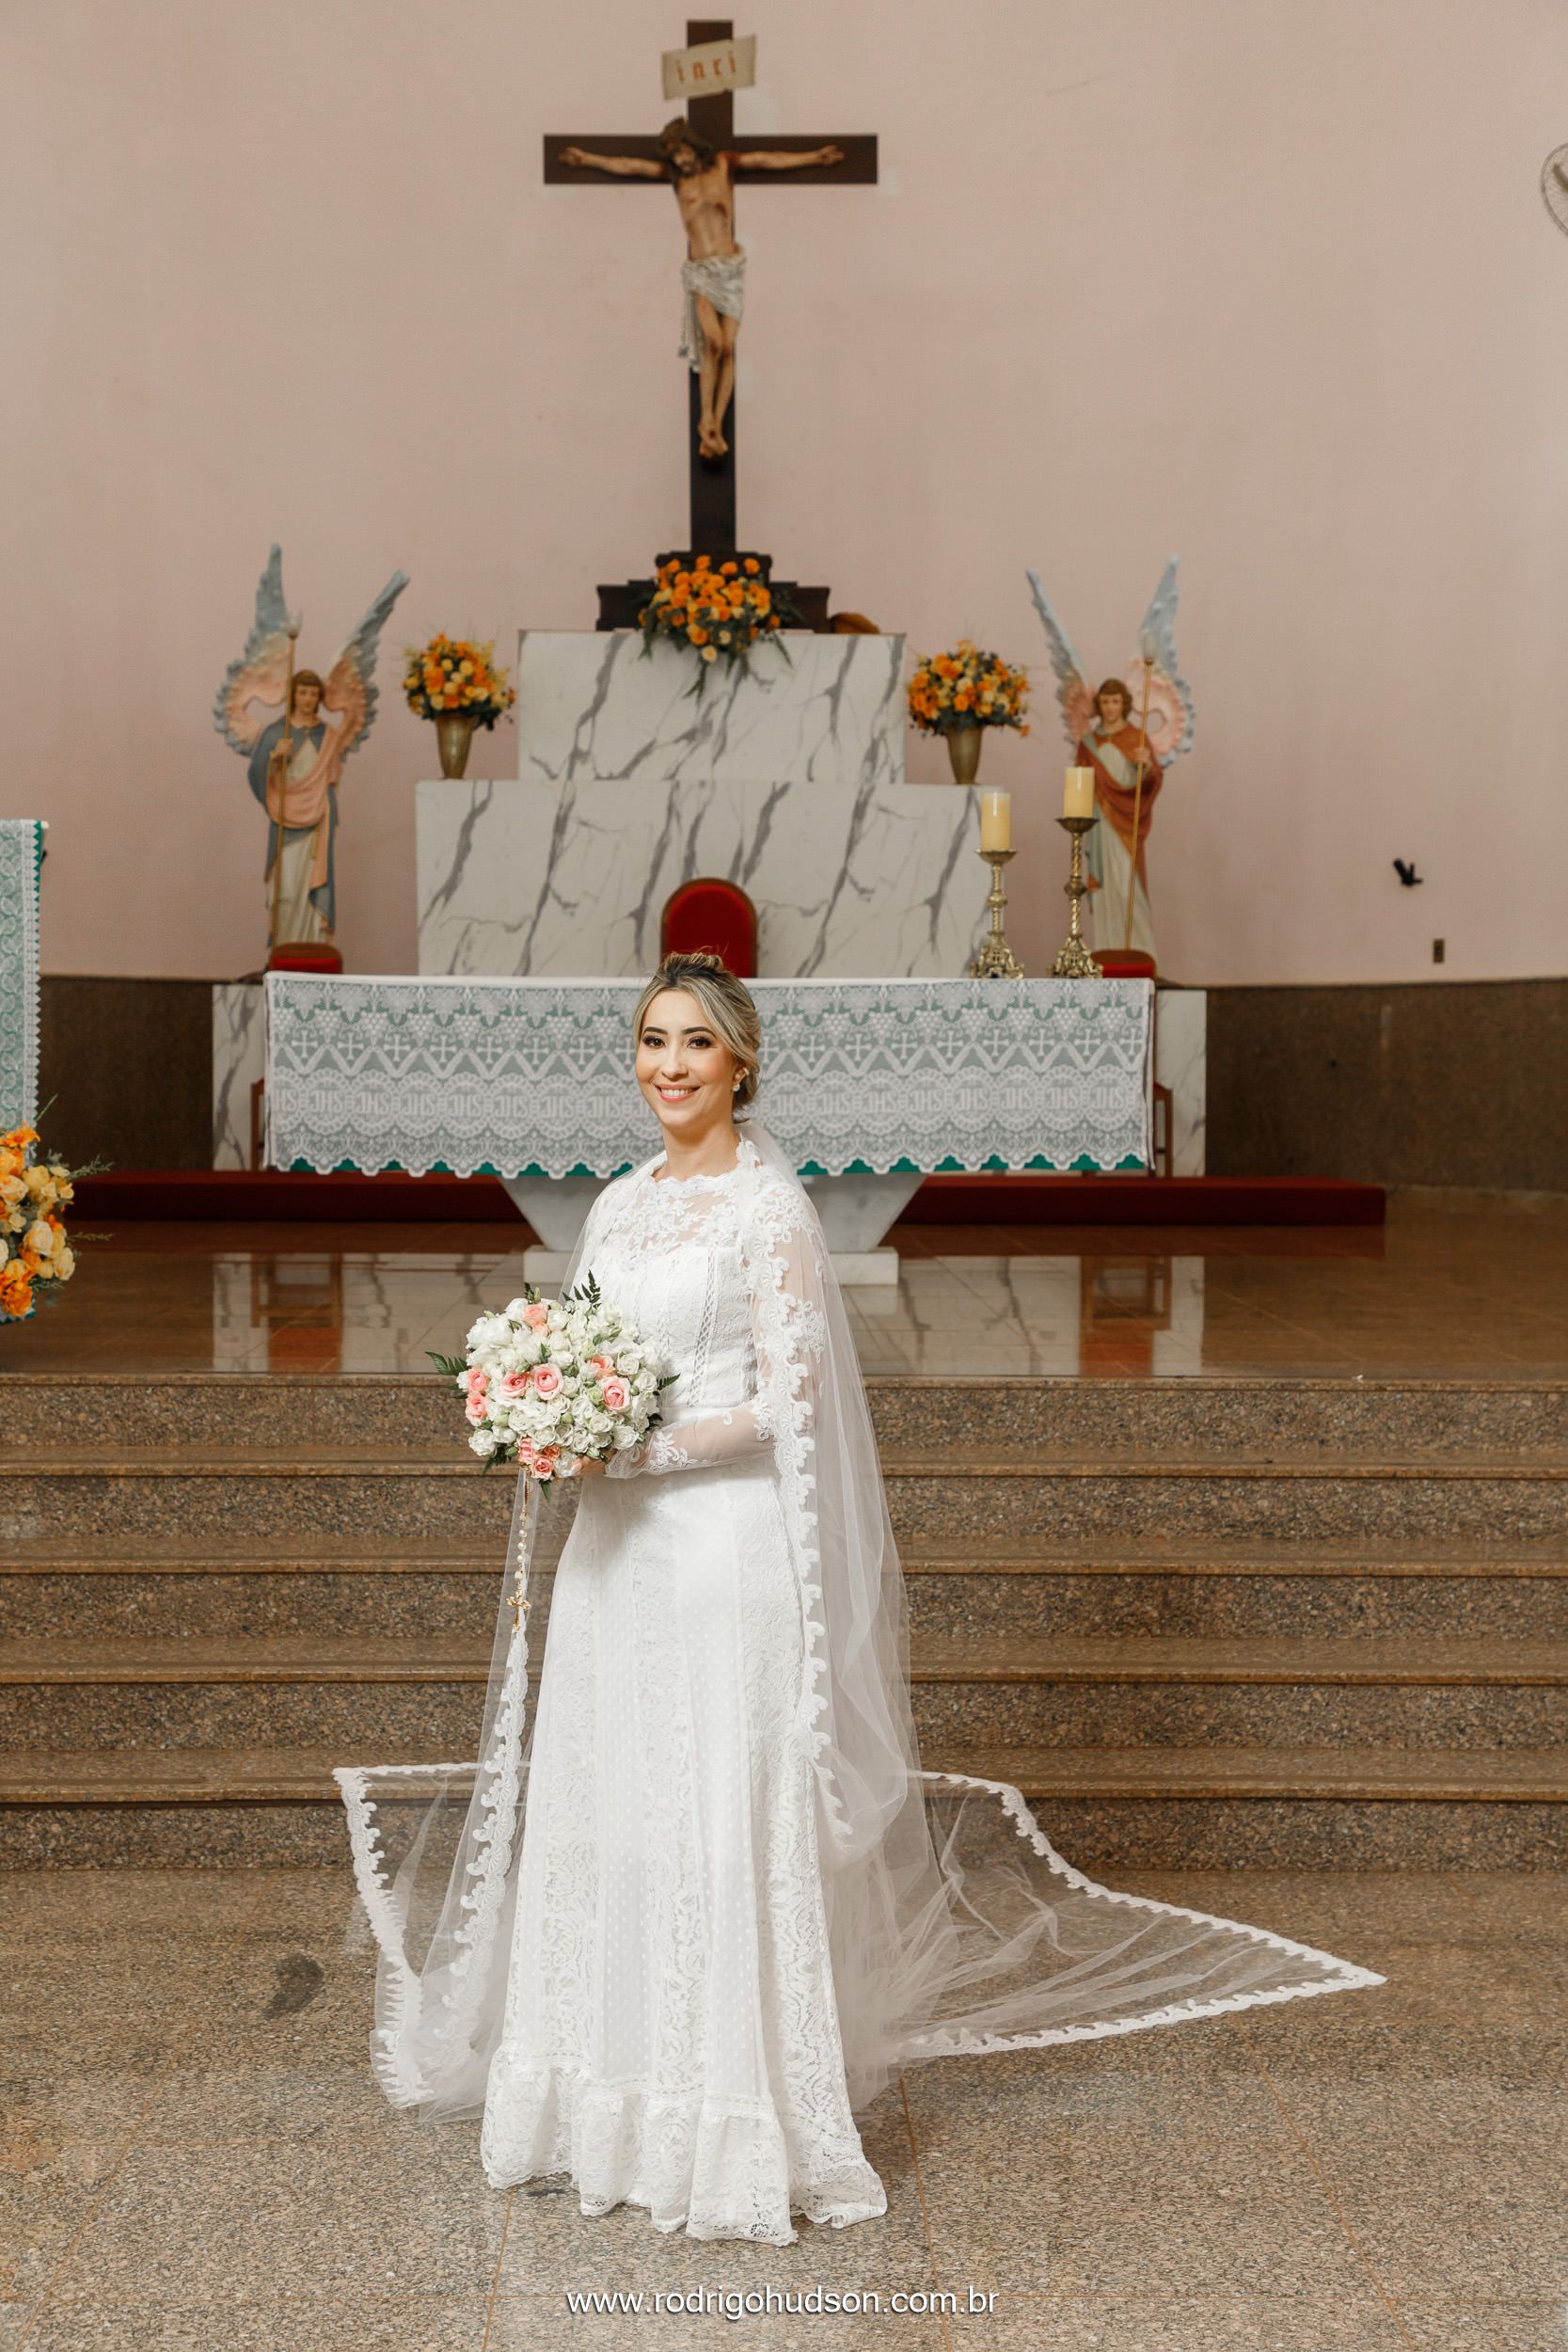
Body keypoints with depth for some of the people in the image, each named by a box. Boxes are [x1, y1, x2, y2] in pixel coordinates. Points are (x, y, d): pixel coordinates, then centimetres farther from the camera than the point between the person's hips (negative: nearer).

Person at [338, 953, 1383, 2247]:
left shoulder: (771, 1206, -9)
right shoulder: (620, 1202, 12)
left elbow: (786, 1399, -14)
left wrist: (635, 1450, -17)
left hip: (723, 1543, -7)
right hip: (617, 1549, 7)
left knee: (723, 1817, -2)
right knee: (600, 1806, 12)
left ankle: (735, 2116, 12)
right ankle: (616, 2092, 29)